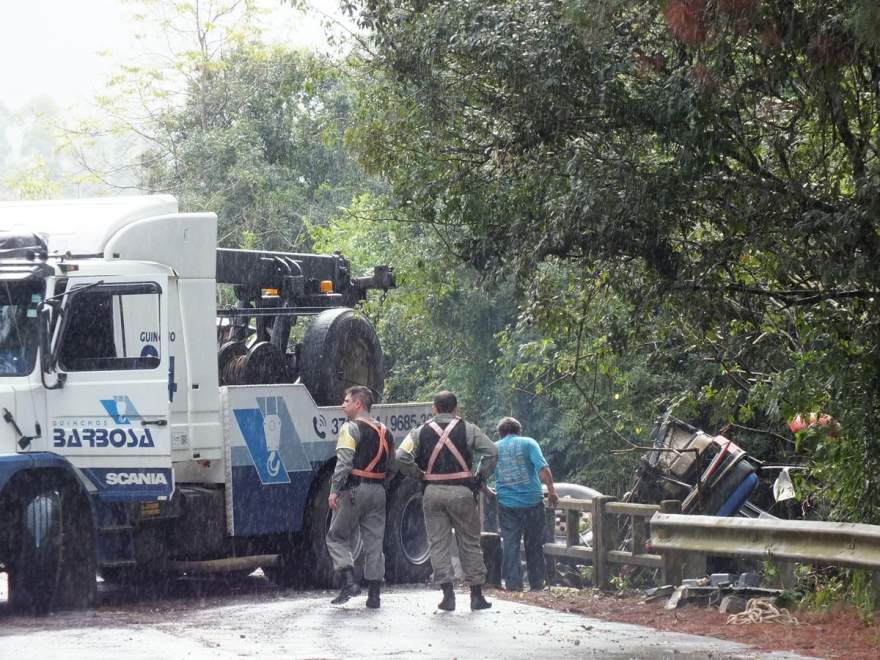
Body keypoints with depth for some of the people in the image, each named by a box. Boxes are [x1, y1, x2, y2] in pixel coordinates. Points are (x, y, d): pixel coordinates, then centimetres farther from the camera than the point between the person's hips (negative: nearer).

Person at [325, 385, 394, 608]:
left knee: (336, 537, 4)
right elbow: (390, 463, 19)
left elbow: (344, 462, -16)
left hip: (354, 489, -6)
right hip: (378, 490, 6)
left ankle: (348, 581, -12)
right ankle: (374, 595, 7)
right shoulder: (385, 432, 16)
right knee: (374, 541, 8)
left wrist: (334, 490, -16)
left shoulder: (351, 428, -8)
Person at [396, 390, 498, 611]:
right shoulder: (467, 429, 2)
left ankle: (447, 594, -3)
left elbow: (401, 458, -6)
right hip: (461, 492, -1)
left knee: (438, 544, 5)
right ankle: (476, 595, 9)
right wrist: (481, 477, 2)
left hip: (433, 492, 1)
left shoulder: (421, 432, 5)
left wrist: (419, 476, 4)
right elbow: (491, 452, -7)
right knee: (469, 543, 7)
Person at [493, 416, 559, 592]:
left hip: (506, 503, 1)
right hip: (532, 500, -1)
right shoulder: (528, 443, -1)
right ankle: (537, 583, 12)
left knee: (510, 543, 4)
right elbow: (543, 468, -13)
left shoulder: (494, 448, 7)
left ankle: (513, 583, -2)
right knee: (534, 544, 9)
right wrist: (552, 491, -9)